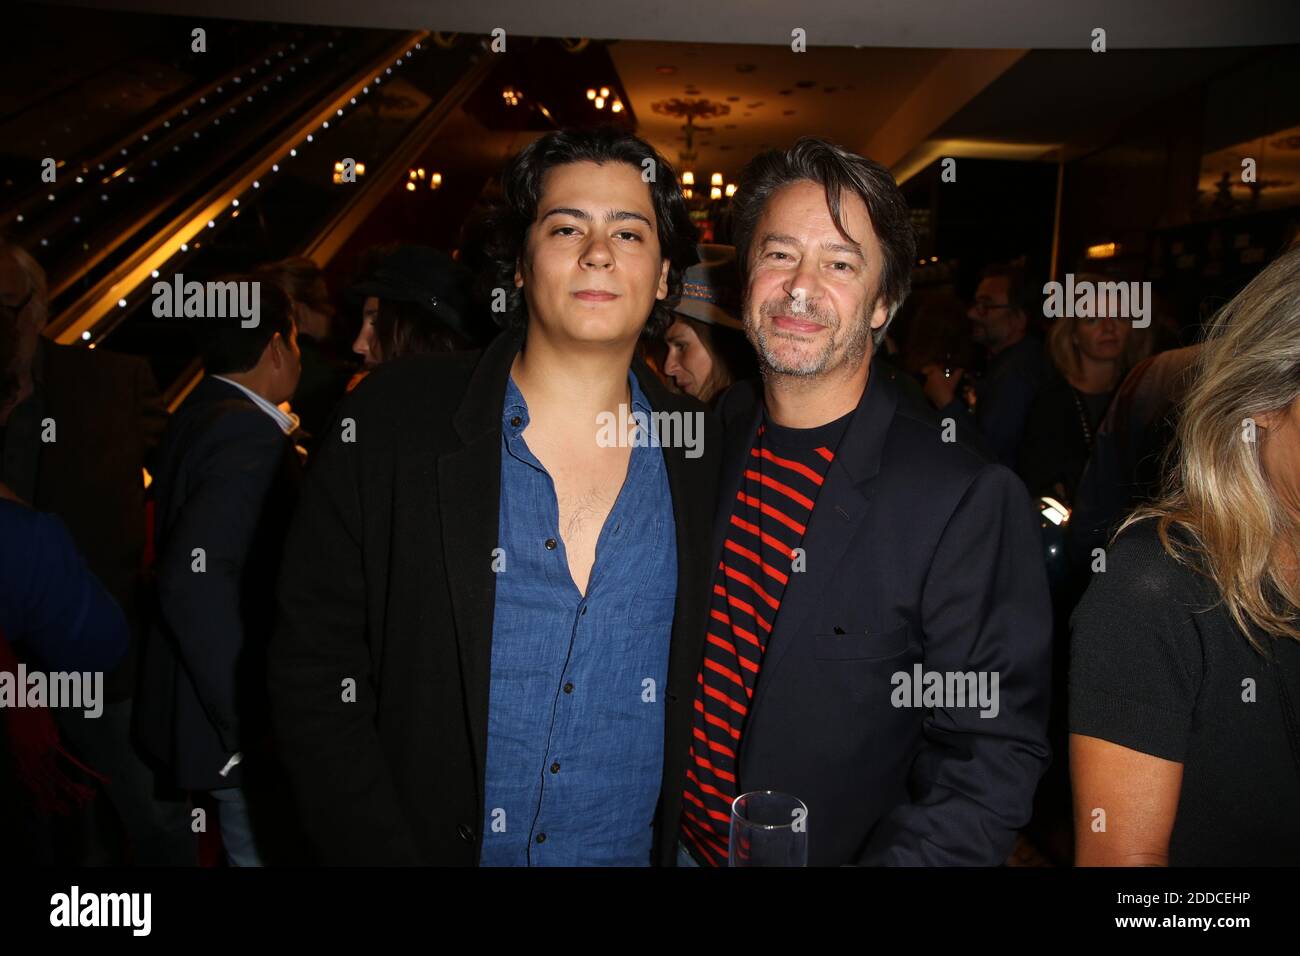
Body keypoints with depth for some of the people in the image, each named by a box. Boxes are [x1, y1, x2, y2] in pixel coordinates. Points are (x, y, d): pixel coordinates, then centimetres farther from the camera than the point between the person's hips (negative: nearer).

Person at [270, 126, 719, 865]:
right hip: (434, 841, -1)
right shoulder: (392, 423, -12)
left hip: (638, 849, 2)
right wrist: (383, 851, -12)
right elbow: (315, 672, -9)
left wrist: (697, 839, -7)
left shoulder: (705, 454, -6)